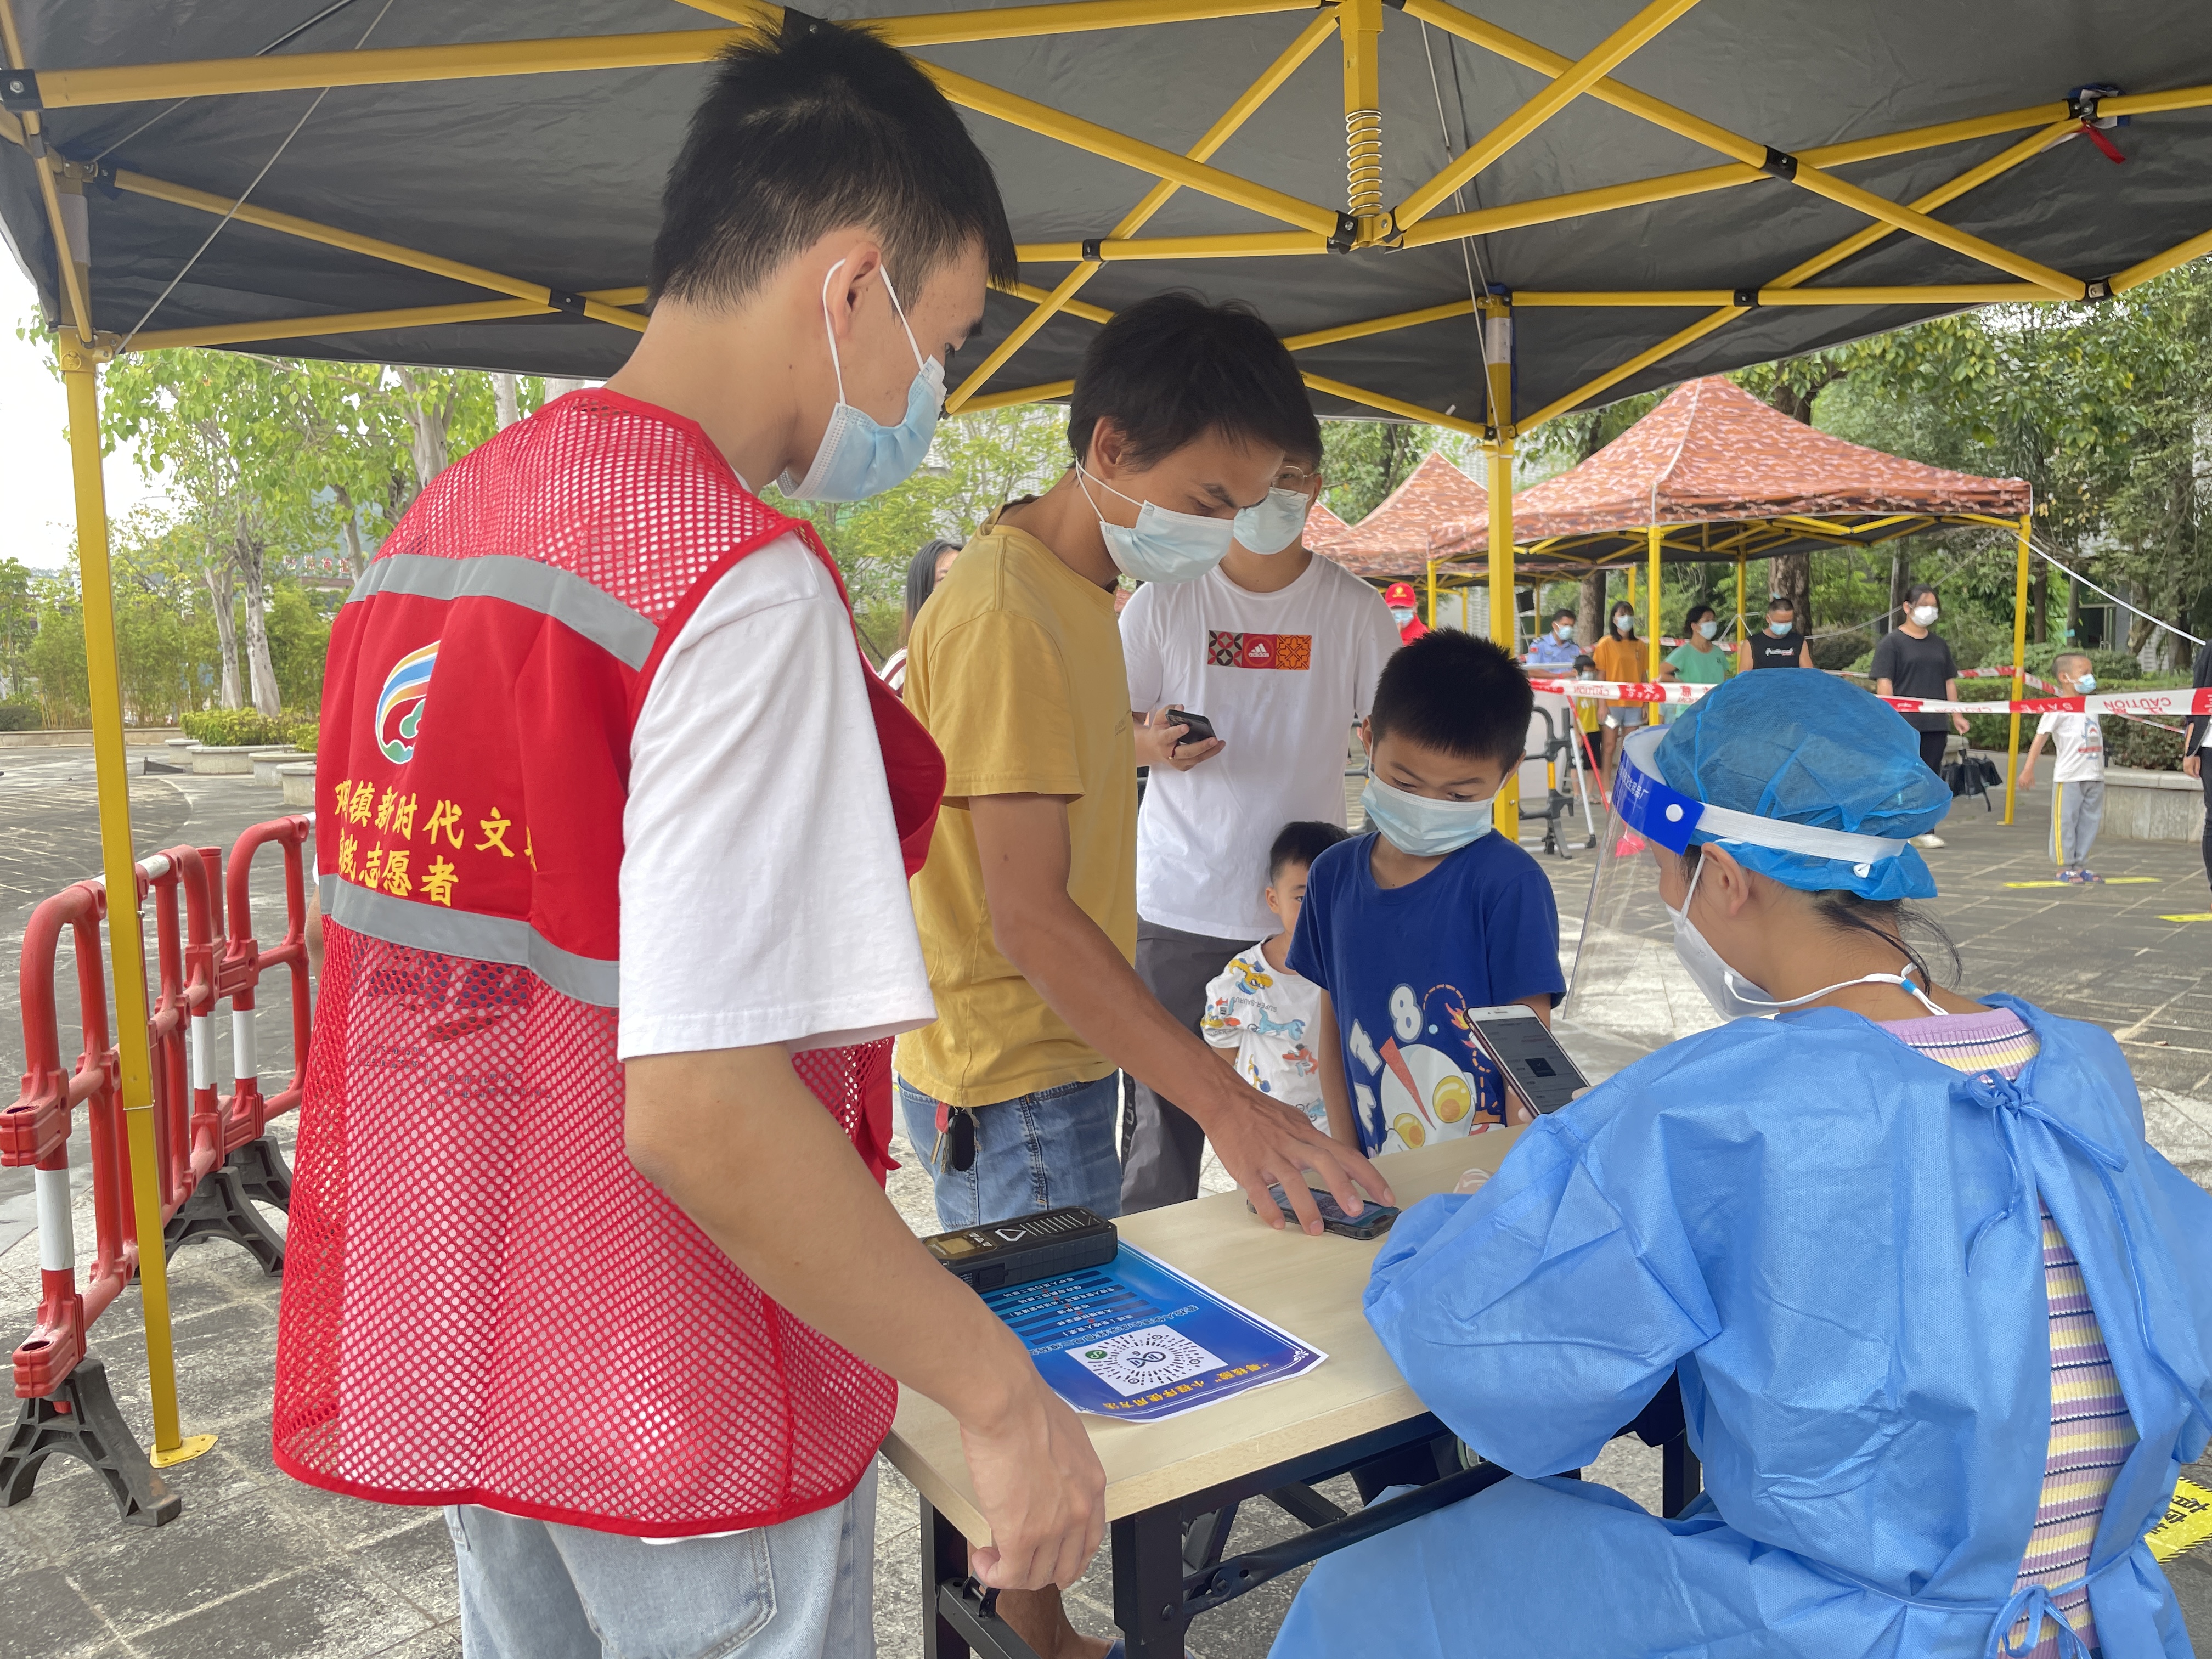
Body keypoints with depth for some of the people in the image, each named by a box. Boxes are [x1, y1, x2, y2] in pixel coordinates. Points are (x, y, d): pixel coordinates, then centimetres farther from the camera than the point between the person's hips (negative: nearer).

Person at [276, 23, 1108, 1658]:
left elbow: (415, 944, 10)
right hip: (686, 1418, -7)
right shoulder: (743, 589, -25)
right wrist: (1002, 1392, -19)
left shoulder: (433, 525, 3)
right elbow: (699, 1106, -29)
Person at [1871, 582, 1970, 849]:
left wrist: (1956, 715, 14)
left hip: (1935, 724, 5)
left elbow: (1949, 681, 20)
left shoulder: (1940, 644, 16)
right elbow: (1884, 682, -8)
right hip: (1904, 725, -5)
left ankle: (1926, 830, 10)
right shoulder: (1891, 642, -2)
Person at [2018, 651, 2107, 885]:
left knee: (2089, 822, 9)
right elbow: (2040, 737, -13)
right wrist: (2028, 769, -19)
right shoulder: (2058, 708, -9)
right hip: (2068, 777, -7)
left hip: (2095, 777, 7)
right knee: (2065, 821, -2)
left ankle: (2080, 865, 17)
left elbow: (2097, 738, 22)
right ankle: (2064, 867, 5)